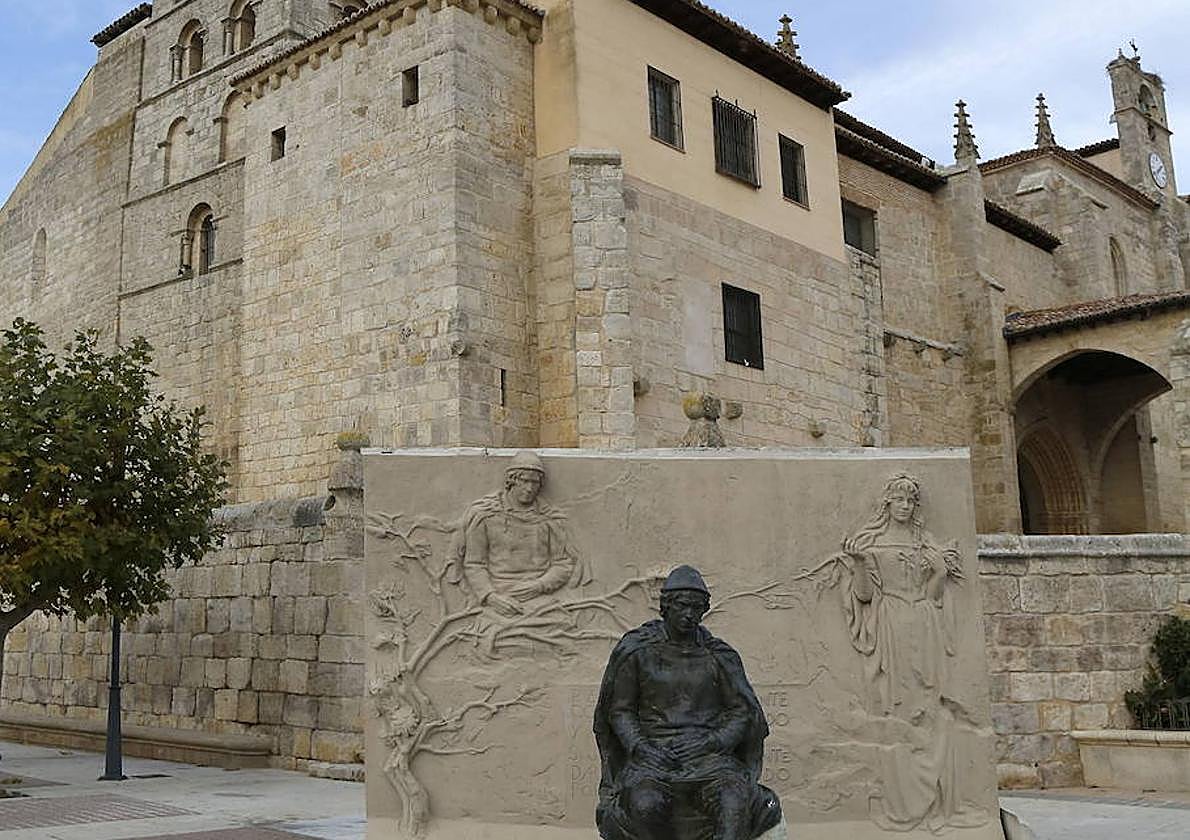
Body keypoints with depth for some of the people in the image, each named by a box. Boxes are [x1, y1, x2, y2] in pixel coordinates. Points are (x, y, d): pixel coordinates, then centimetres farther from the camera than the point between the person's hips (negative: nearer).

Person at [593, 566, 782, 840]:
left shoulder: (719, 655, 8)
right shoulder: (637, 650, 6)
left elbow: (743, 712, 8)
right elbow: (619, 711, 7)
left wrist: (710, 742, -10)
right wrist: (640, 747, -11)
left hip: (709, 753, 1)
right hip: (654, 750, -1)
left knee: (735, 804, -31)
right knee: (645, 806, -34)